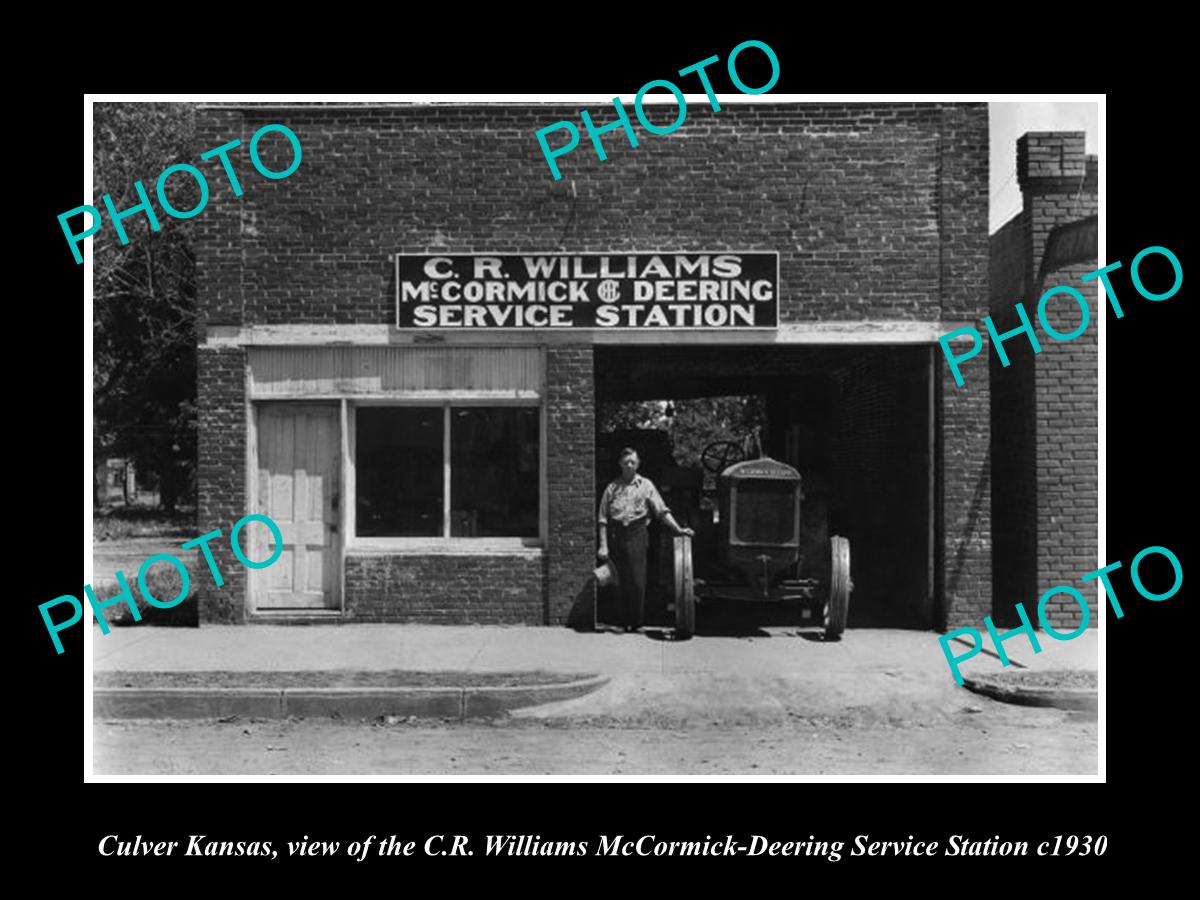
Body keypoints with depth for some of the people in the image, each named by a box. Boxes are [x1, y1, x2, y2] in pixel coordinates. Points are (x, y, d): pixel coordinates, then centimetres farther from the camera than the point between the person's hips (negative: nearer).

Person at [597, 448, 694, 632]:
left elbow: (662, 511, 1)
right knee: (620, 582, 4)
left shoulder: (645, 485, 7)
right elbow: (603, 519, 6)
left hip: (636, 535, -1)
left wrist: (678, 529, -10)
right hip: (615, 535, 1)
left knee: (637, 582, -4)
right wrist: (603, 545, -1)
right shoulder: (612, 487, 8)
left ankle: (636, 622, 9)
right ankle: (624, 621, 15)